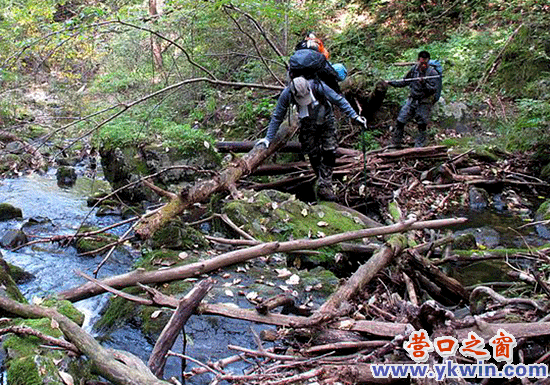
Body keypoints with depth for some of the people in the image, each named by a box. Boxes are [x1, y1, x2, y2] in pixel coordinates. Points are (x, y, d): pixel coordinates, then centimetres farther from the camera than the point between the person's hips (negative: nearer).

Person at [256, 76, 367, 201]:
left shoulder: (318, 86, -33)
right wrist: (268, 138, -10)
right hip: (307, 124, 1)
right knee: (313, 155, -3)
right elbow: (277, 117, -12)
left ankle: (324, 188, -9)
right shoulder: (286, 95, -27)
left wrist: (354, 116, -18)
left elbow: (339, 100, -19)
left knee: (329, 153, -12)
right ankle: (324, 182, 13)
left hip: (325, 121, -1)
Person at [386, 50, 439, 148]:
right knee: (400, 121, 4)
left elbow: (433, 90, -15)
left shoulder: (433, 73, -11)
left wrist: (424, 84, -30)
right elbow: (404, 82, 15)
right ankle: (395, 144, 17)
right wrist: (391, 82, 6)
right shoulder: (414, 69, 3)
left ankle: (419, 147, 11)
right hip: (412, 99, 5)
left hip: (424, 103, -4)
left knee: (422, 125, -2)